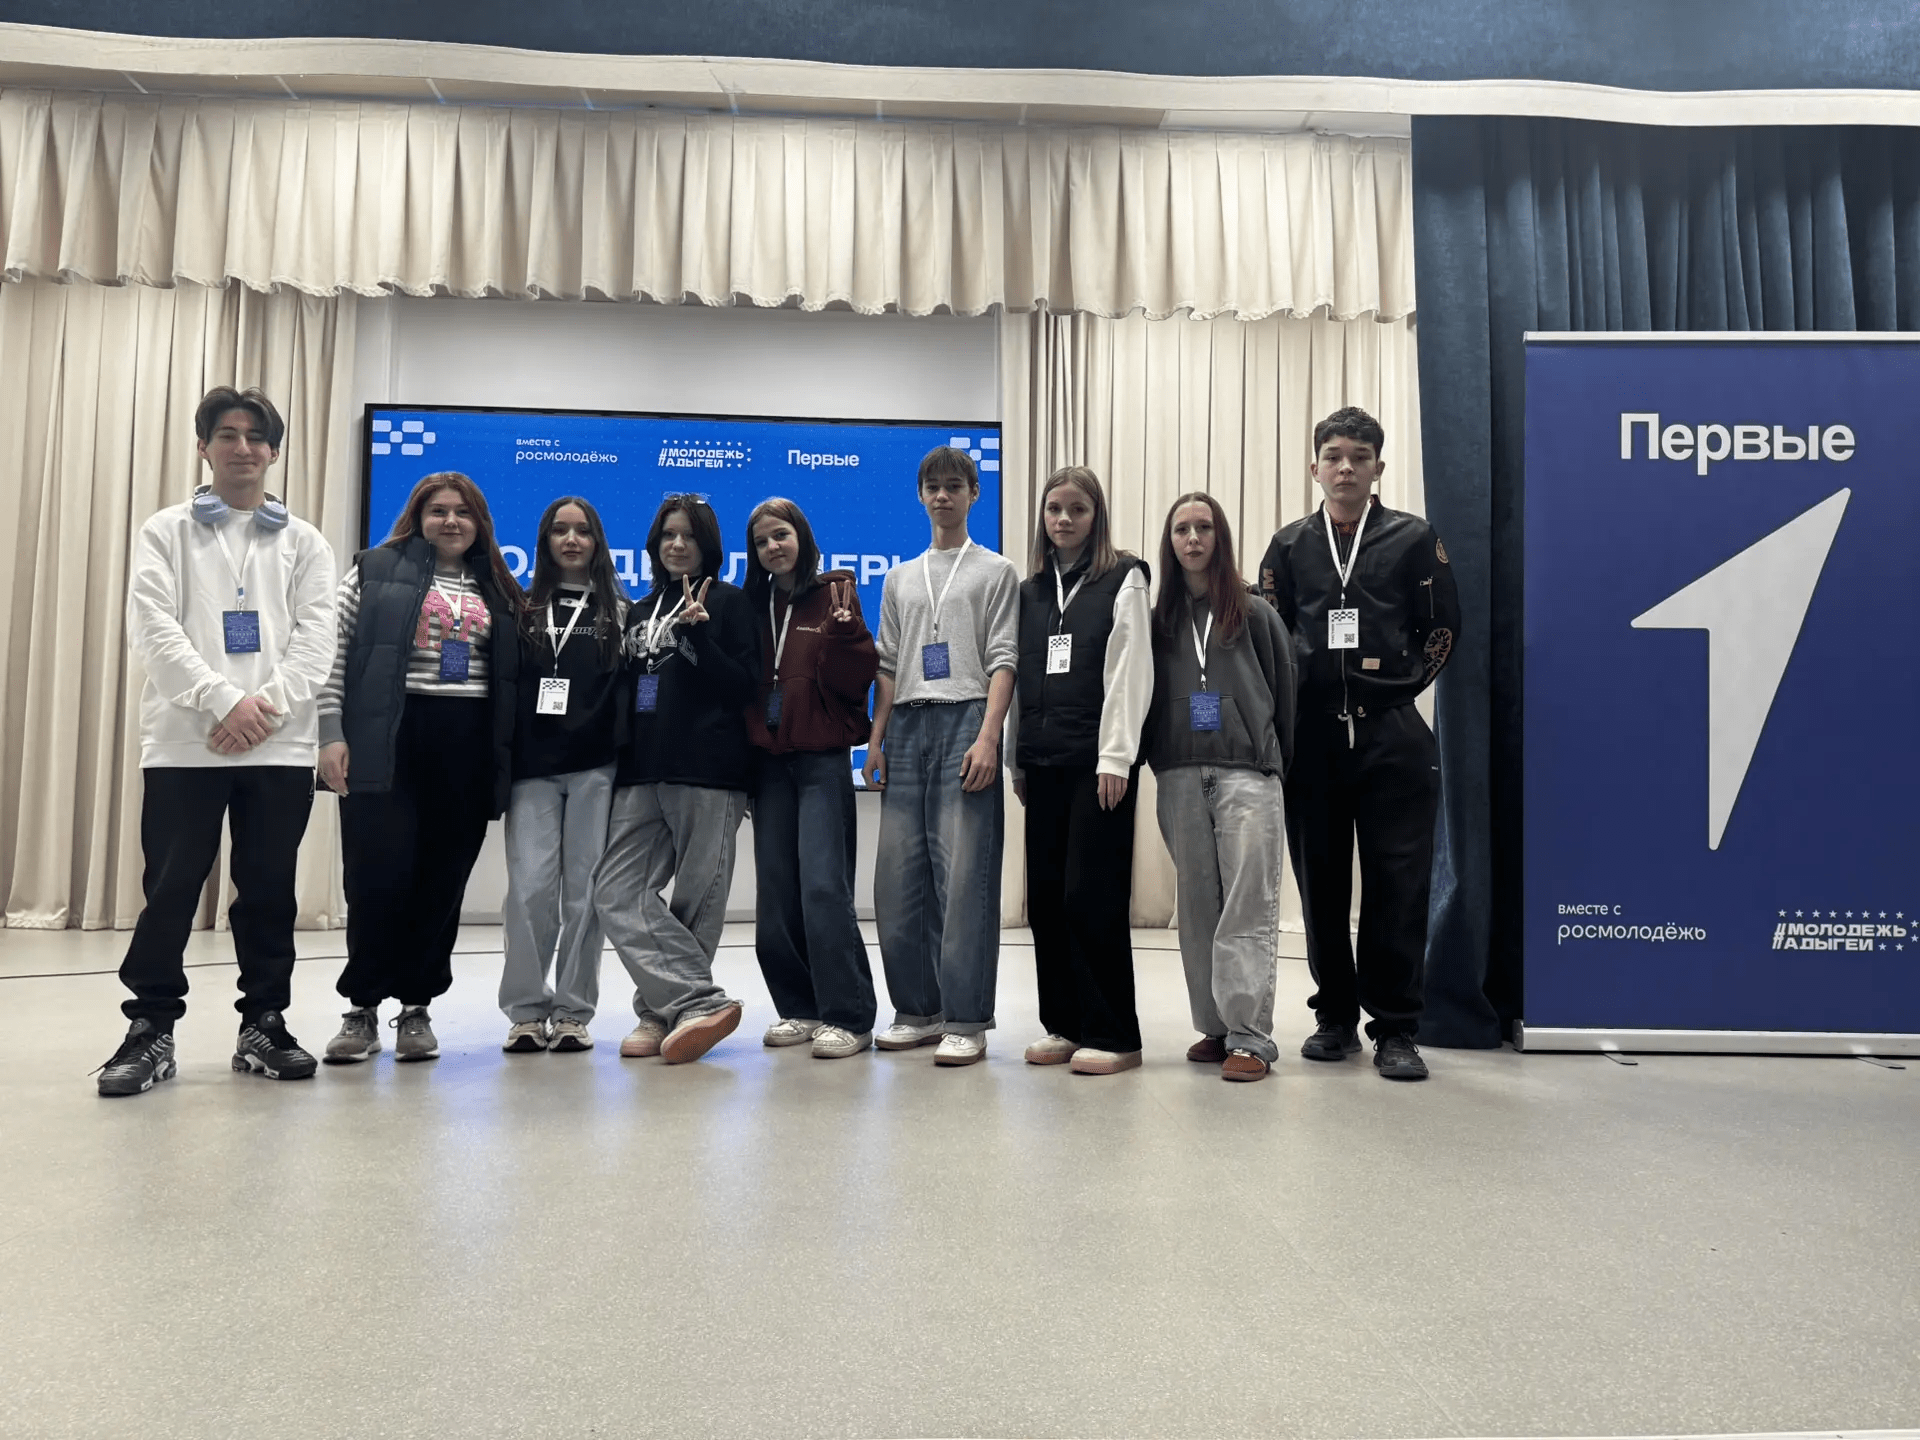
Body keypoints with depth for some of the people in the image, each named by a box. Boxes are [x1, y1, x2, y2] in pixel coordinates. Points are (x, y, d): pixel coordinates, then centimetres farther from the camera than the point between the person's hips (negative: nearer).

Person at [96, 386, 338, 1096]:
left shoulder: (305, 542, 12)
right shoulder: (166, 531, 9)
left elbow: (316, 635, 2)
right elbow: (152, 626, -3)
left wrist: (267, 704, -13)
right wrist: (221, 700, -16)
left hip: (280, 744, 1)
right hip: (186, 740, -1)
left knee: (269, 891, 6)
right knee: (170, 889, 1)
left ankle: (263, 1025, 16)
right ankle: (151, 1030, 12)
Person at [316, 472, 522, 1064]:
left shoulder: (498, 590, 16)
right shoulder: (376, 569, 7)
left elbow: (511, 677, 15)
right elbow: (335, 654, 1)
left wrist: (506, 756, 6)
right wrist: (331, 734, -8)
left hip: (468, 748, 3)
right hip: (389, 742, -3)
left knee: (443, 880, 5)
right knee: (379, 875, -5)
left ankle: (417, 1008, 16)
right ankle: (362, 1010, 9)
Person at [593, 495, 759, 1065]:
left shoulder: (727, 602, 5)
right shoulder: (638, 613, 22)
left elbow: (745, 687, -4)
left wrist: (698, 634, -14)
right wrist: (621, 757, 11)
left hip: (708, 773, -5)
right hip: (642, 773, 6)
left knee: (695, 901, -3)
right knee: (617, 889, -8)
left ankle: (663, 1010, 8)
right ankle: (703, 1003, -12)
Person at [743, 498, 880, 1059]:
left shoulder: (833, 595, -1)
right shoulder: (752, 606, 13)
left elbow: (854, 679, -7)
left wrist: (844, 629, -23)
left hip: (822, 758, -5)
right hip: (769, 760, 6)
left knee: (823, 885, -12)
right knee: (776, 891, 6)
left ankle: (849, 1017, -6)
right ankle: (801, 1008, 17)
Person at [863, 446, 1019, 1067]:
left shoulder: (996, 571, 9)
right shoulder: (900, 578, 22)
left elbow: (1003, 661, 0)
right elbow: (886, 666, 20)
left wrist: (988, 737, -13)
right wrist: (875, 741, 10)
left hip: (966, 719, -5)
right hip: (907, 726, 5)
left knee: (964, 876, -9)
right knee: (898, 878, 2)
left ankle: (966, 1021, -4)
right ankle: (917, 1009, 14)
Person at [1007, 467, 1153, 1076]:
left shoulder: (1123, 580, 1)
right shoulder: (1031, 590, 16)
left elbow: (1129, 674, -6)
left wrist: (1115, 758, -13)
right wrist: (1016, 759, 12)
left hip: (1098, 761, -5)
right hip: (1043, 762, 6)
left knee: (1092, 897, -6)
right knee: (1045, 896, 6)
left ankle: (1113, 1035, 4)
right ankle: (1065, 1024, 18)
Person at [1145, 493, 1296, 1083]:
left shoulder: (1255, 614, 7)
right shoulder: (1158, 620, 14)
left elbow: (1283, 691, 7)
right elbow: (1145, 697, 12)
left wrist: (1277, 762, 4)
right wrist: (1157, 762, 4)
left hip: (1246, 773, -3)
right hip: (1180, 775, 3)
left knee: (1248, 907, -8)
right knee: (1197, 907, 6)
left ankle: (1250, 1037, -6)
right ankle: (1214, 1027, 15)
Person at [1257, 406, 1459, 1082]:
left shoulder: (1414, 538, 6)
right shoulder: (1290, 545, 11)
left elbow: (1442, 626, 7)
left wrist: (1405, 683, -1)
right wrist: (1293, 698, 2)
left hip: (1391, 735, -2)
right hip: (1311, 737, 2)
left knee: (1397, 883, -3)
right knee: (1320, 880, 7)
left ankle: (1395, 1030, 6)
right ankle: (1335, 1017, 20)